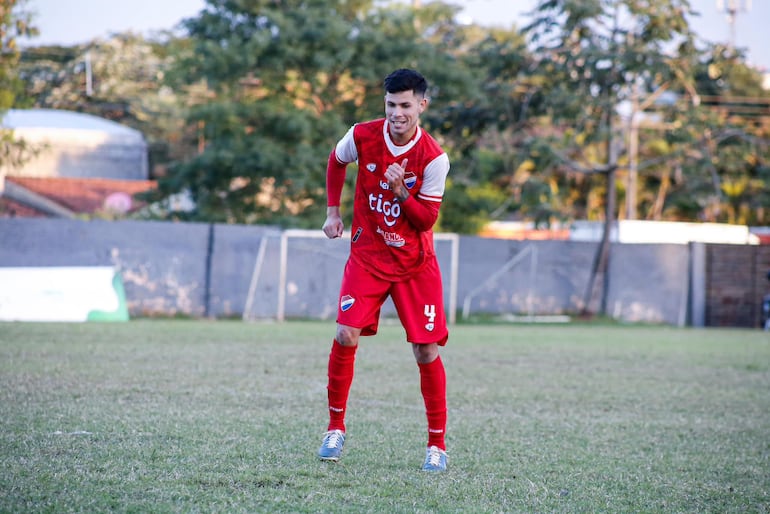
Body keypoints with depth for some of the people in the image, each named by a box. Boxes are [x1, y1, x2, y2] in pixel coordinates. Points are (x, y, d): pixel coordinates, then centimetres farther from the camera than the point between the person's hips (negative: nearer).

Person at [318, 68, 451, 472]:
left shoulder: (433, 158, -16)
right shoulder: (362, 136, -9)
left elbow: (427, 219, -12)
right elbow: (336, 162, 15)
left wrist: (400, 192, -28)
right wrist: (332, 211, 10)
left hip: (415, 263, -1)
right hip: (367, 255, 1)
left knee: (426, 351, -3)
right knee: (346, 336, -13)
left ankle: (437, 443, 9)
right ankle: (335, 427, 4)